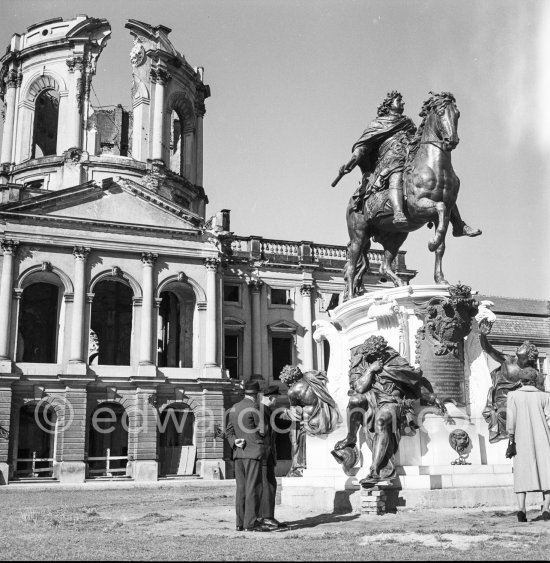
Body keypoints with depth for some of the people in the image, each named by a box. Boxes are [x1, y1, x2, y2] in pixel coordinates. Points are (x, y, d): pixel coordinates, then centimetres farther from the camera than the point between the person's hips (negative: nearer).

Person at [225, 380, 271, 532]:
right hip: (253, 451, -7)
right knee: (253, 488, -5)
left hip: (238, 452, 7)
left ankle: (240, 522, 11)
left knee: (241, 488, 9)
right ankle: (250, 523, -7)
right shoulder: (253, 407, -11)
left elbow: (228, 431, 15)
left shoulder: (234, 408, 13)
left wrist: (234, 442, 1)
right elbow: (262, 431, -9)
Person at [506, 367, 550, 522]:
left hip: (521, 441, 0)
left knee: (522, 474, 4)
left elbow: (510, 419, -3)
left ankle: (521, 508, -9)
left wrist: (511, 440, 0)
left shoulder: (513, 395, 3)